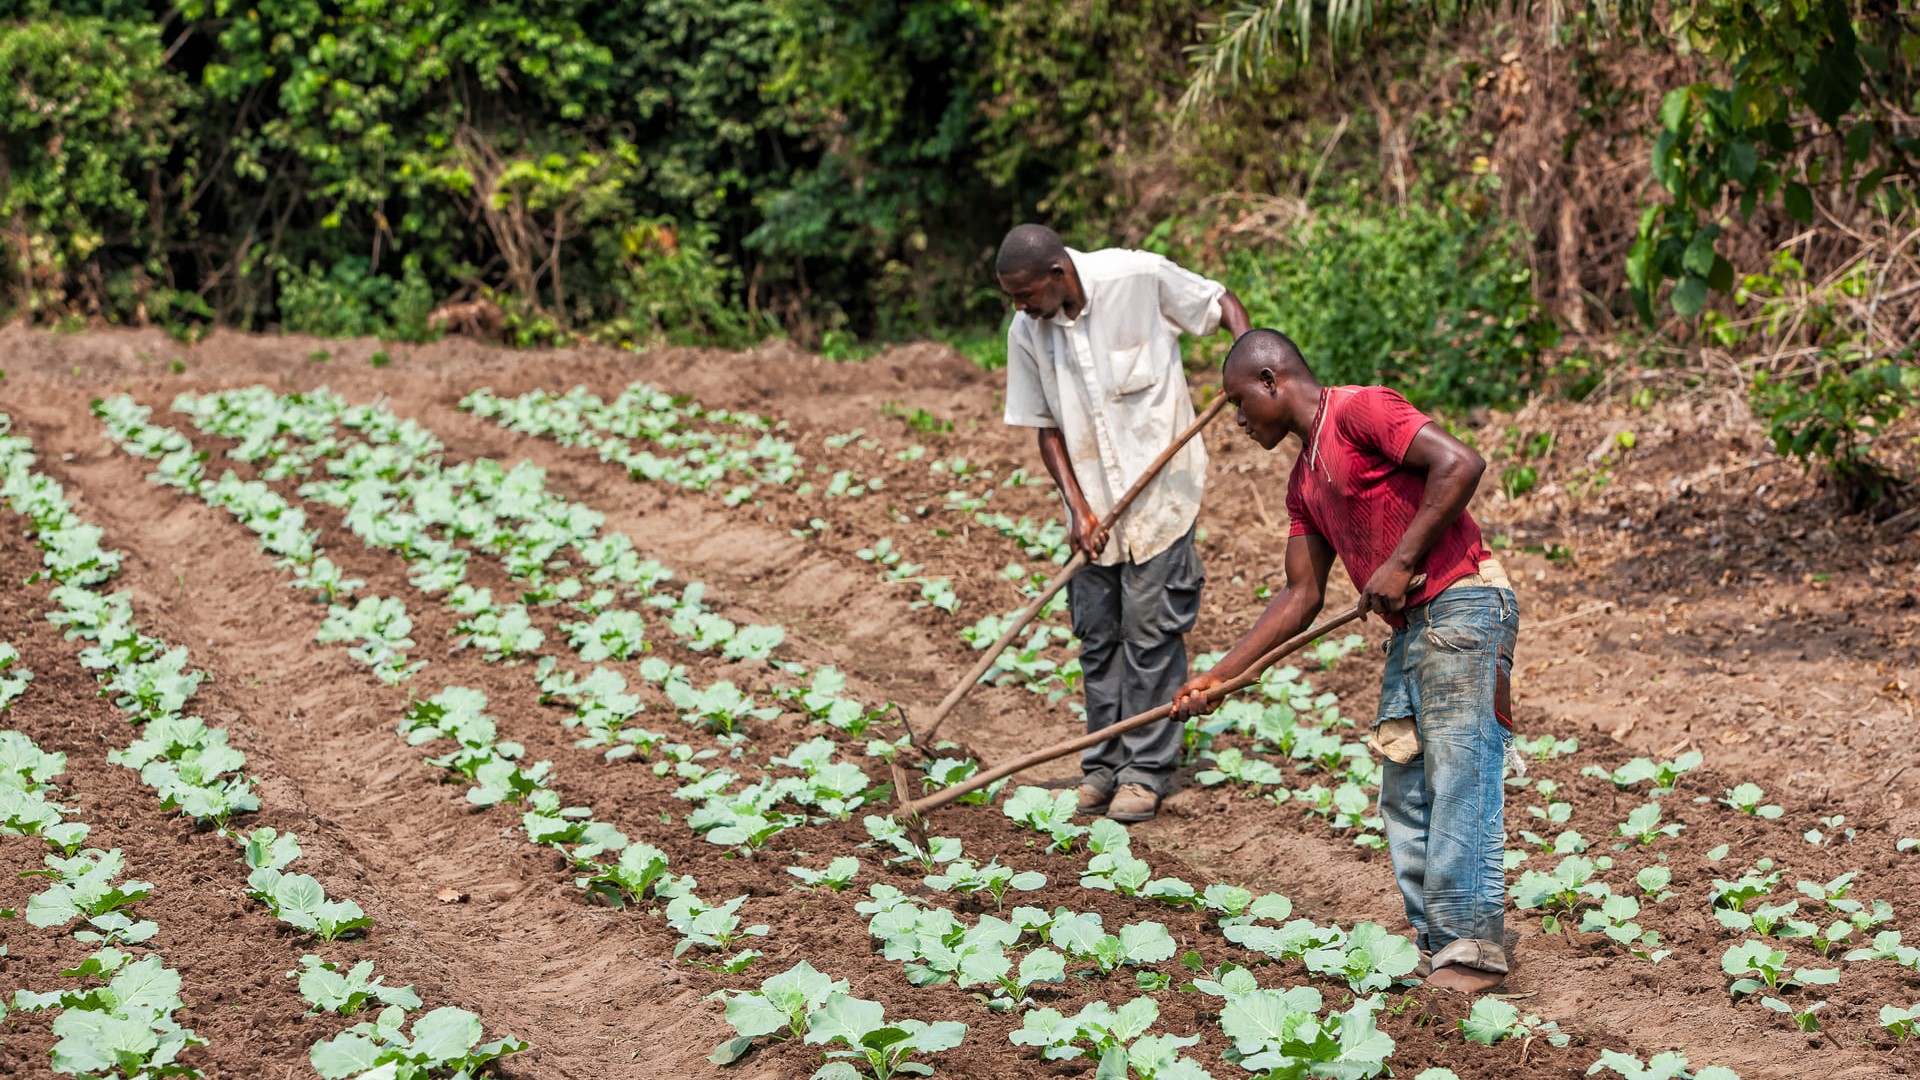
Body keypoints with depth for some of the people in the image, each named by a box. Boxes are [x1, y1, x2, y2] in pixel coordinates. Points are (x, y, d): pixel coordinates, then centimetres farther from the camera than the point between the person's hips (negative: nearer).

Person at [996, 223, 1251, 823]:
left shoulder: (1139, 277, -14)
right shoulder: (1026, 333, -3)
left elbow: (1221, 301, 0)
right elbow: (1046, 427, 4)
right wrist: (1077, 506, -6)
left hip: (1160, 487, -4)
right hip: (1093, 502, 4)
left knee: (1150, 629, -3)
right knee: (1097, 635, 8)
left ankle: (1146, 772, 5)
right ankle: (1103, 766, 19)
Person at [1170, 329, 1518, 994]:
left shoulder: (1360, 411, -8)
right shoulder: (1305, 482, 20)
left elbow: (1459, 464, -20)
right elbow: (1302, 597, 20)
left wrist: (1401, 563, -19)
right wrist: (1220, 676, 15)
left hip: (1462, 610, -10)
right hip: (1411, 630, 10)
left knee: (1458, 787, -10)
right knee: (1405, 800, 8)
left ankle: (1473, 953, -8)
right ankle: (1437, 952, 11)